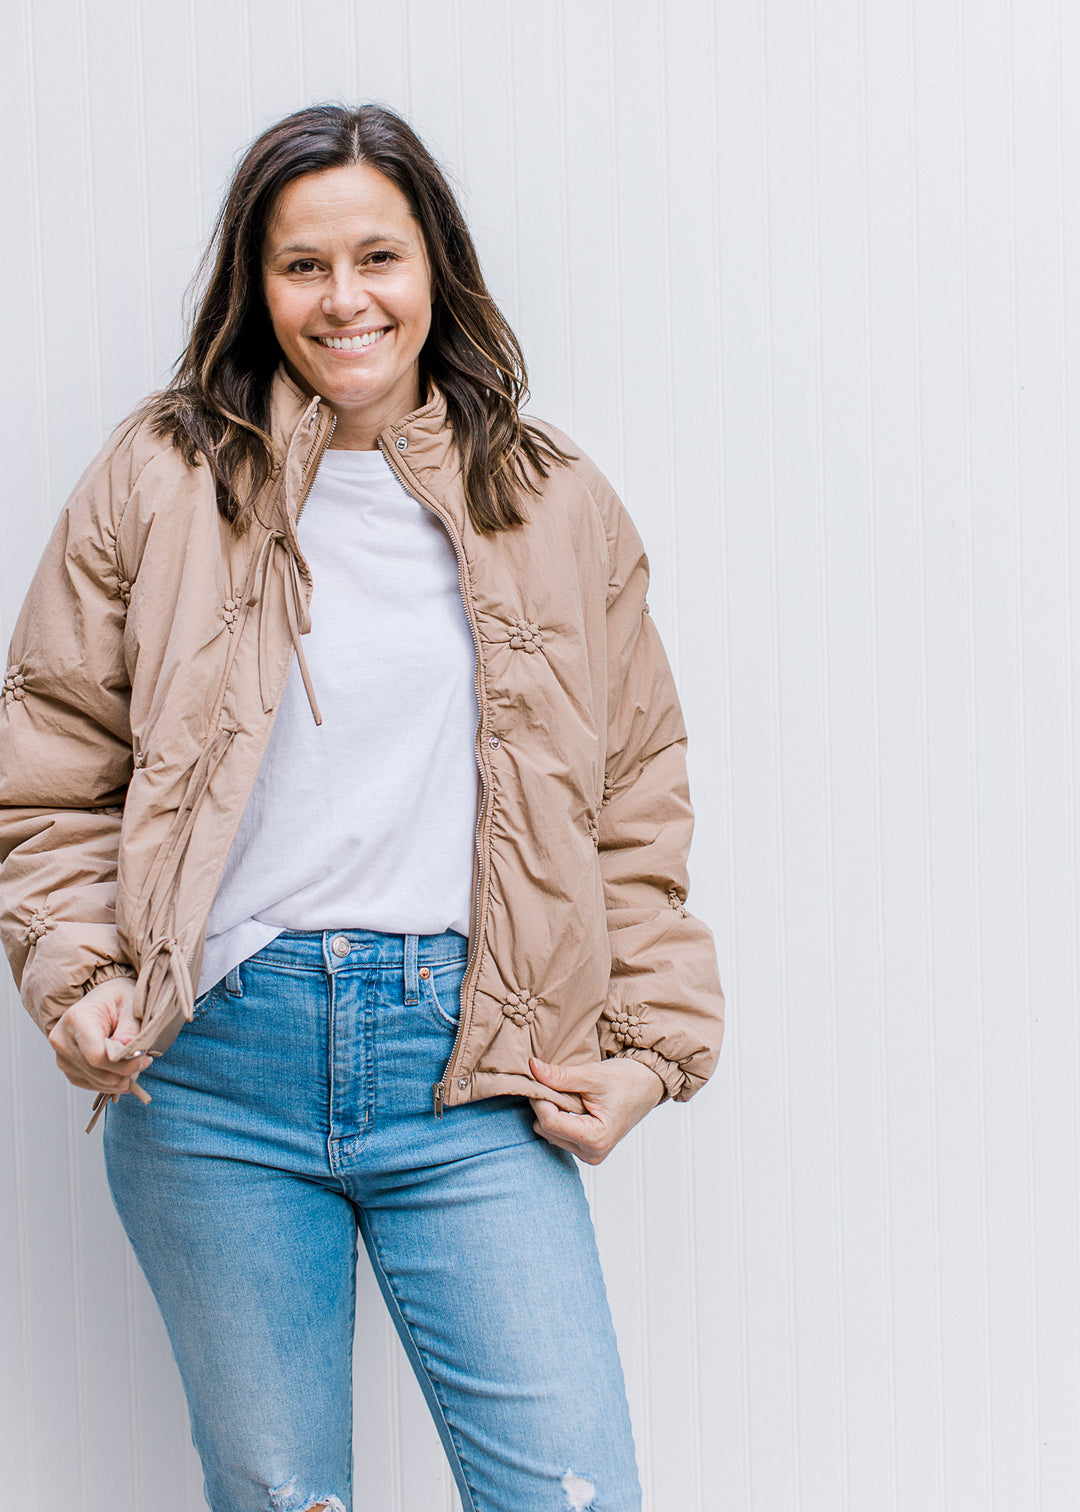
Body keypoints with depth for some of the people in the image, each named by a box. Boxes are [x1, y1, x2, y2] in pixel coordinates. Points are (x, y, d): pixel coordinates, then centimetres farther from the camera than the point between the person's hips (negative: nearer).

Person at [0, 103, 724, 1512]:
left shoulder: (554, 502, 8)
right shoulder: (160, 482, 4)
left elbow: (634, 799, 12)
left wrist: (652, 1036, 4)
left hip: (473, 1075, 1)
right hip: (217, 1064, 0)